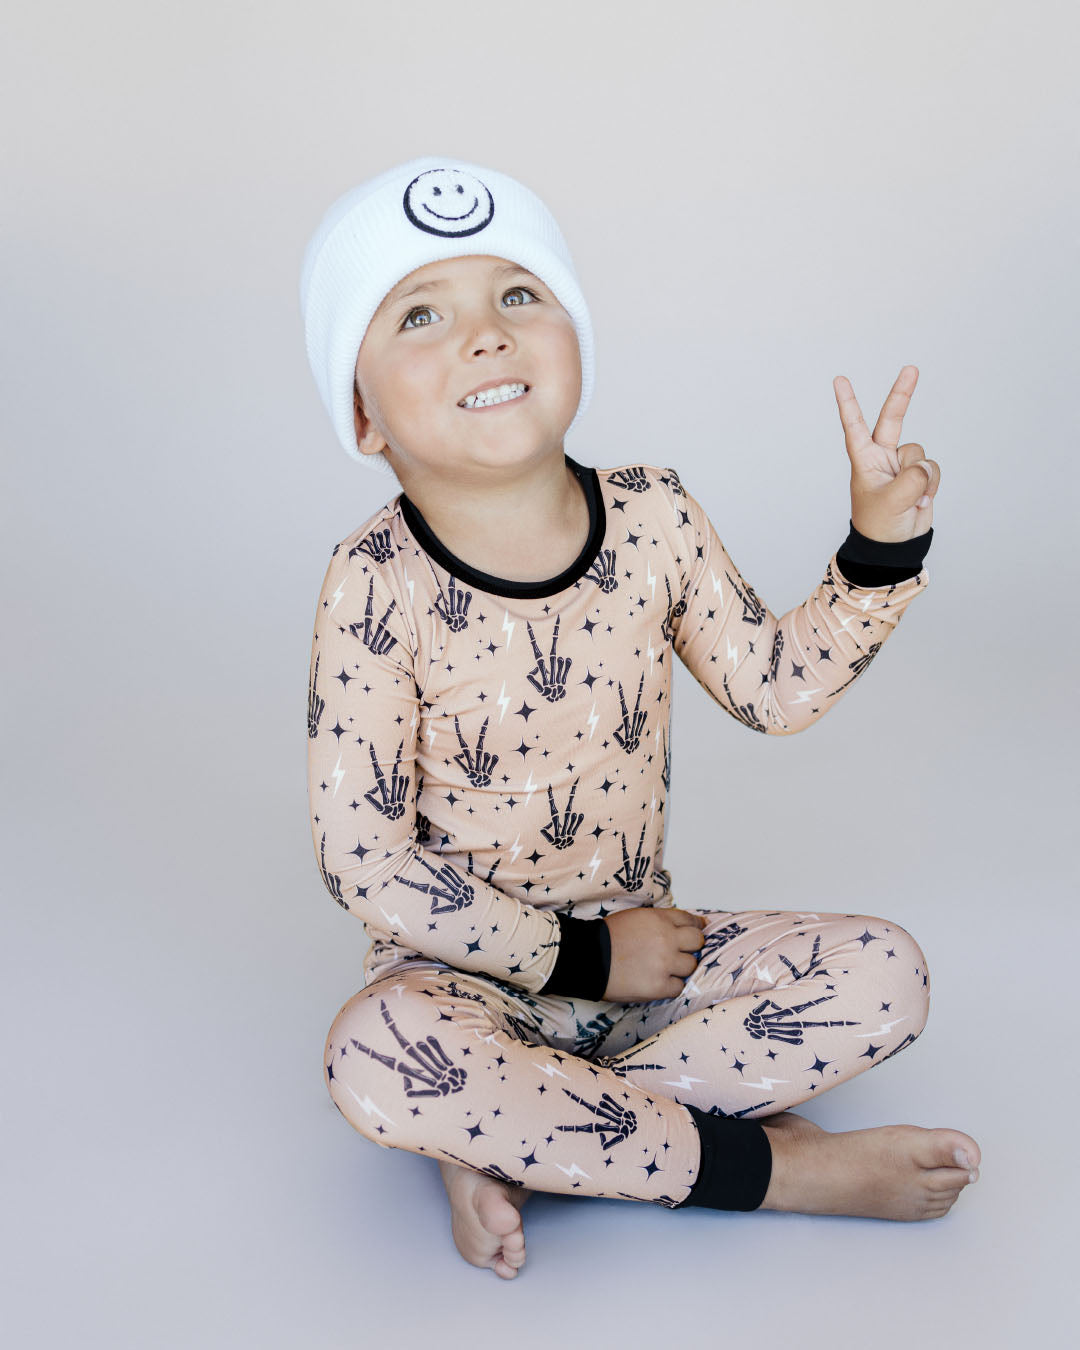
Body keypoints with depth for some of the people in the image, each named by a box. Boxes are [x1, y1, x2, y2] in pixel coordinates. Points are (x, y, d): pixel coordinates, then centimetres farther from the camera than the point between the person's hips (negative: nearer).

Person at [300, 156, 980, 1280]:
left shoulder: (653, 520, -6)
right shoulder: (379, 587, -18)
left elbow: (775, 689, 6)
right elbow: (362, 860, -17)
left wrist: (880, 541, -6)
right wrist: (578, 956, -15)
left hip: (646, 942, 5)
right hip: (470, 970, -4)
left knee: (885, 972, -12)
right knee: (376, 1058, -35)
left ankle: (504, 1137, -15)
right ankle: (775, 1166, -19)